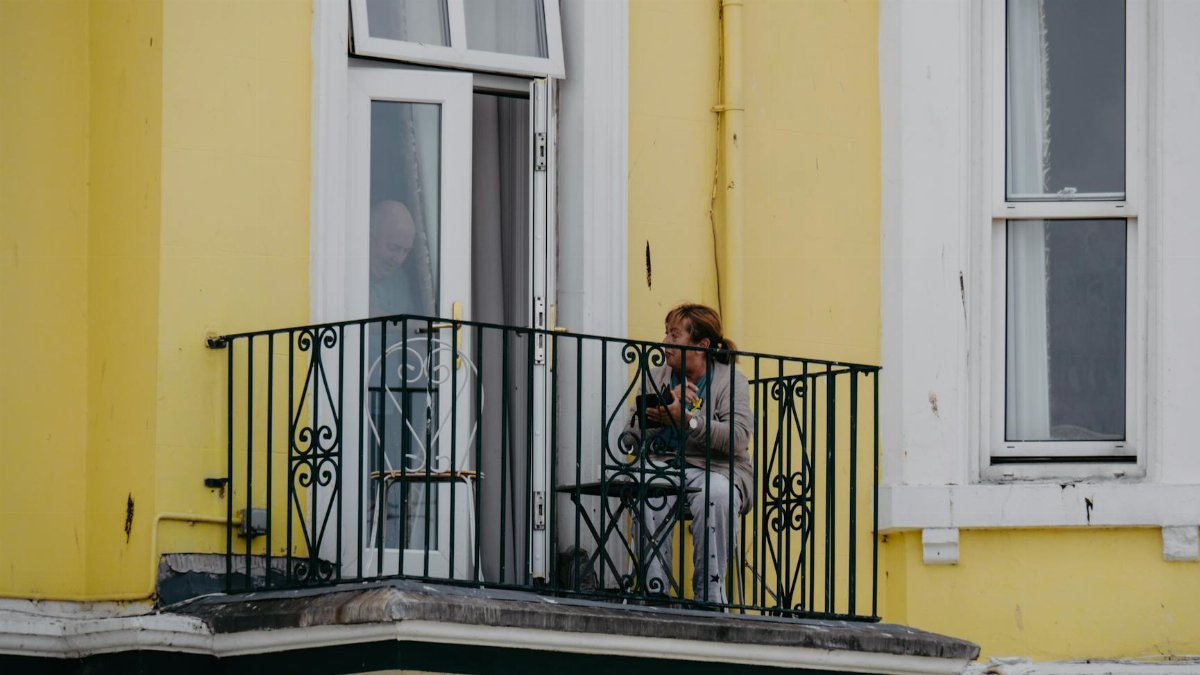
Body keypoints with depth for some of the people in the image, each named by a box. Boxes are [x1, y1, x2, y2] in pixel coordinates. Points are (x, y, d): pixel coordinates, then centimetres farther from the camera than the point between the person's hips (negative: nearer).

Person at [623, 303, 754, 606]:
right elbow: (633, 433, 7)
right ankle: (654, 592, -32)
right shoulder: (656, 377, 17)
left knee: (716, 494, -38)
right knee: (649, 493, -34)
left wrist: (687, 419, -22)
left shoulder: (730, 379, 4)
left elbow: (738, 439, -12)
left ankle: (710, 593, -27)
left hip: (714, 469, -2)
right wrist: (666, 404, -9)